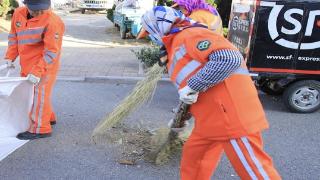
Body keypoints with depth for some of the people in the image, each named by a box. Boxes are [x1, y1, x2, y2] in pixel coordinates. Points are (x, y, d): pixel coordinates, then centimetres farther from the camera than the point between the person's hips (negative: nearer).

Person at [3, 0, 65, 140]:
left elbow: (51, 52, -23)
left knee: (39, 95, -1)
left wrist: (37, 71, -25)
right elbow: (14, 37, 13)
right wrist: (10, 57, 7)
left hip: (44, 67, -8)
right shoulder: (18, 14, 0)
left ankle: (39, 129, 12)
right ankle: (48, 118, 38)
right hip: (27, 65, 8)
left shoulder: (53, 22, -22)